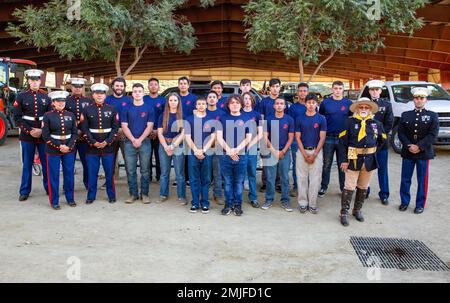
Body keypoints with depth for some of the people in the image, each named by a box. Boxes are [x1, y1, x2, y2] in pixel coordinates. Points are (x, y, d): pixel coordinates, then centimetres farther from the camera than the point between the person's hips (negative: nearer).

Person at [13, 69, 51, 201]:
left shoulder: (46, 97, 5)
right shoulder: (21, 96, 0)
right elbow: (17, 117, -4)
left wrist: (42, 130, -10)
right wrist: (29, 130, -13)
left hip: (44, 135, 1)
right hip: (27, 136, -1)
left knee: (46, 163, 7)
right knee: (27, 164, 7)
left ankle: (49, 188, 19)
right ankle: (24, 191, 16)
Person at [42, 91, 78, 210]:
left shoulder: (71, 115, 6)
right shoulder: (47, 116, -3)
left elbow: (75, 133, 4)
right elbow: (45, 135, -6)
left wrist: (69, 146, -10)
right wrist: (59, 146, -14)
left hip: (69, 150, 3)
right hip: (53, 150, -3)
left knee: (69, 174, 8)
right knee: (53, 176, 3)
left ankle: (70, 198, 22)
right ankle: (54, 201, 13)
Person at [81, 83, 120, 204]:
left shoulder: (112, 109, 3)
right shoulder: (86, 110, 3)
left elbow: (115, 128, -1)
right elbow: (84, 129, -2)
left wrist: (107, 142, -12)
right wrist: (93, 142, -12)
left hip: (108, 147, 0)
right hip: (92, 147, 0)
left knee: (109, 173, 6)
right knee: (92, 173, 6)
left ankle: (111, 195, 19)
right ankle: (91, 196, 17)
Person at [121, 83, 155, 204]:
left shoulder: (149, 108, 4)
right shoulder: (127, 108, 7)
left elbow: (149, 126, -2)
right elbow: (124, 126, 2)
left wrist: (140, 140, -12)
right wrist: (133, 140, -10)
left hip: (145, 142, -1)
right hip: (130, 142, 1)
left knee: (145, 170, 3)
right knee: (130, 170, 4)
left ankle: (144, 194, 12)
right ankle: (133, 194, 13)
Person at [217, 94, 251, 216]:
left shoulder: (246, 118, 6)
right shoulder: (223, 118, 7)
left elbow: (248, 138, 1)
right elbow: (219, 137, 1)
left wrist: (237, 149, -12)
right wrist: (229, 150, -11)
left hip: (241, 156, 0)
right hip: (226, 155, 0)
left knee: (239, 182, 5)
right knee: (228, 182, 6)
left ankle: (238, 205, 16)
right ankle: (228, 204, 16)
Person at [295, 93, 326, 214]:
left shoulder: (321, 119, 2)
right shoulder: (300, 119, 4)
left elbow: (322, 138, -1)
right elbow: (298, 138, 2)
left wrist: (314, 154, -9)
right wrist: (305, 154, -8)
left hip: (316, 151, -1)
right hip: (302, 151, 1)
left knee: (315, 179, 1)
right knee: (302, 178, 3)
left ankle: (312, 204, 10)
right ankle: (302, 203, 13)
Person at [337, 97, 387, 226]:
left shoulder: (376, 123, 5)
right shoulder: (350, 122, -6)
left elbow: (382, 139, 21)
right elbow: (342, 142, -8)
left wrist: (371, 149, 12)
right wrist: (344, 160, -12)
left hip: (370, 161, 4)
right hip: (353, 160, -4)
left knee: (363, 188, 15)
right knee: (349, 188, -1)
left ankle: (357, 210, 31)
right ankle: (344, 213, 9)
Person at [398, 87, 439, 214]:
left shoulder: (433, 116, 2)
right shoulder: (405, 115, 8)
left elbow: (433, 135, -8)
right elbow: (401, 133, 1)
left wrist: (419, 147, -17)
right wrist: (409, 146, -13)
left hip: (424, 153, -2)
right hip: (407, 152, 2)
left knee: (422, 180, 4)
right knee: (405, 179, 7)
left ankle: (420, 205, 16)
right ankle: (404, 202, 22)